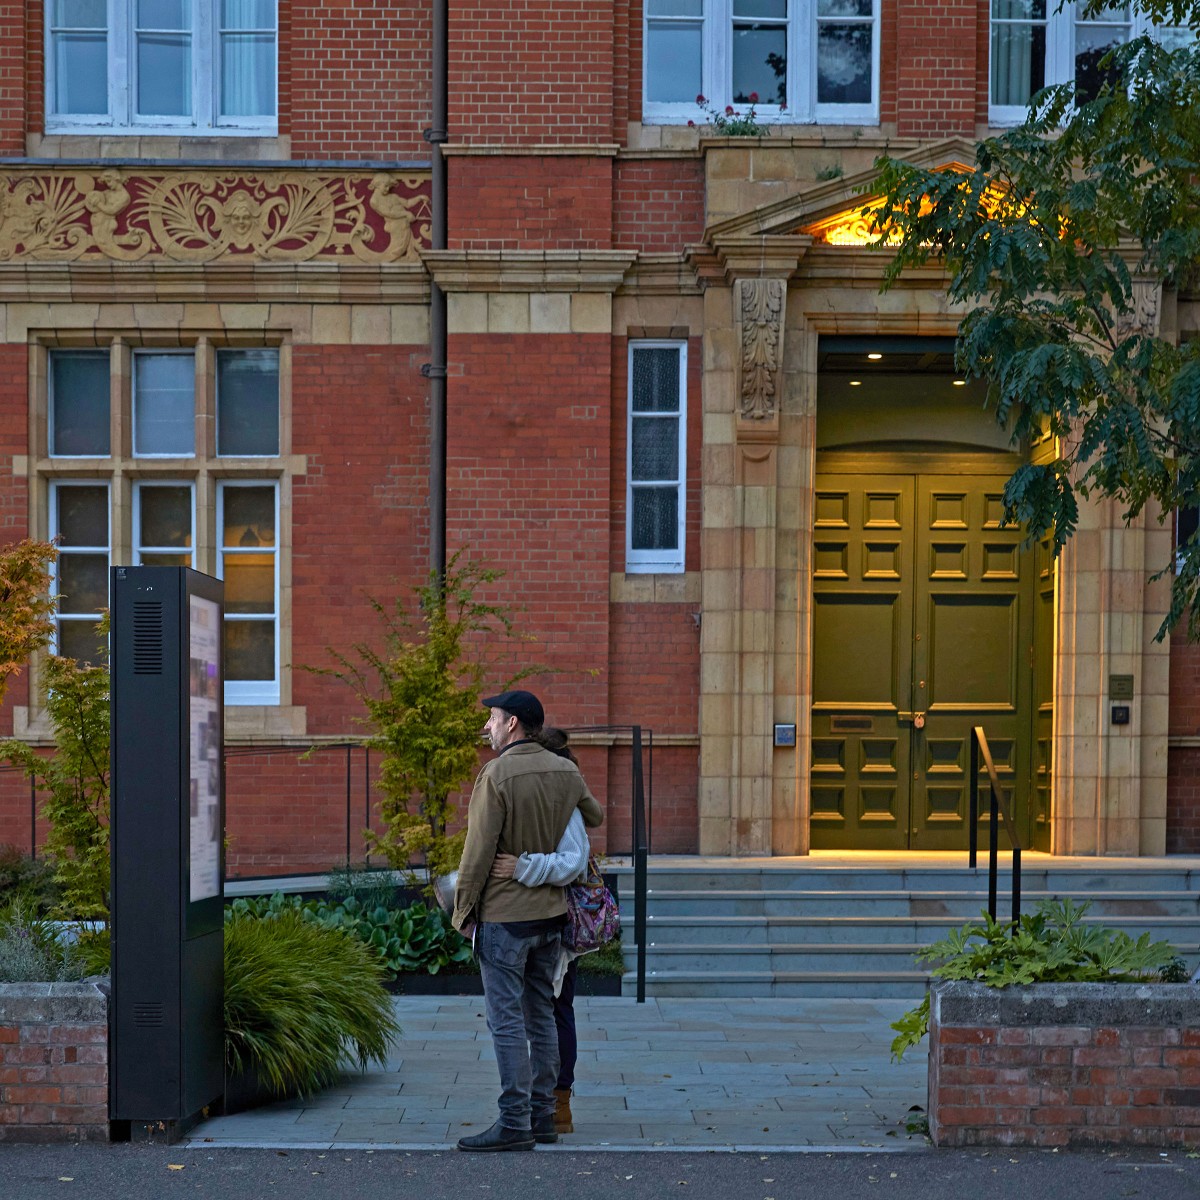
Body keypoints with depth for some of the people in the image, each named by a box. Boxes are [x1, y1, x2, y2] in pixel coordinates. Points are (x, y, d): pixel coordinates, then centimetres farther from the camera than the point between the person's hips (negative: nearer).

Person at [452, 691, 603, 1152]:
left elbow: (479, 850, -14)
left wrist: (463, 911, -6)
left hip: (504, 915, -7)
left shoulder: (497, 775, -13)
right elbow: (594, 817, 24)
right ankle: (542, 1115, 17)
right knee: (541, 1016, 13)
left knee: (507, 1020, -4)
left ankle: (514, 1123, -4)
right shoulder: (567, 772, 6)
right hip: (551, 912, 7)